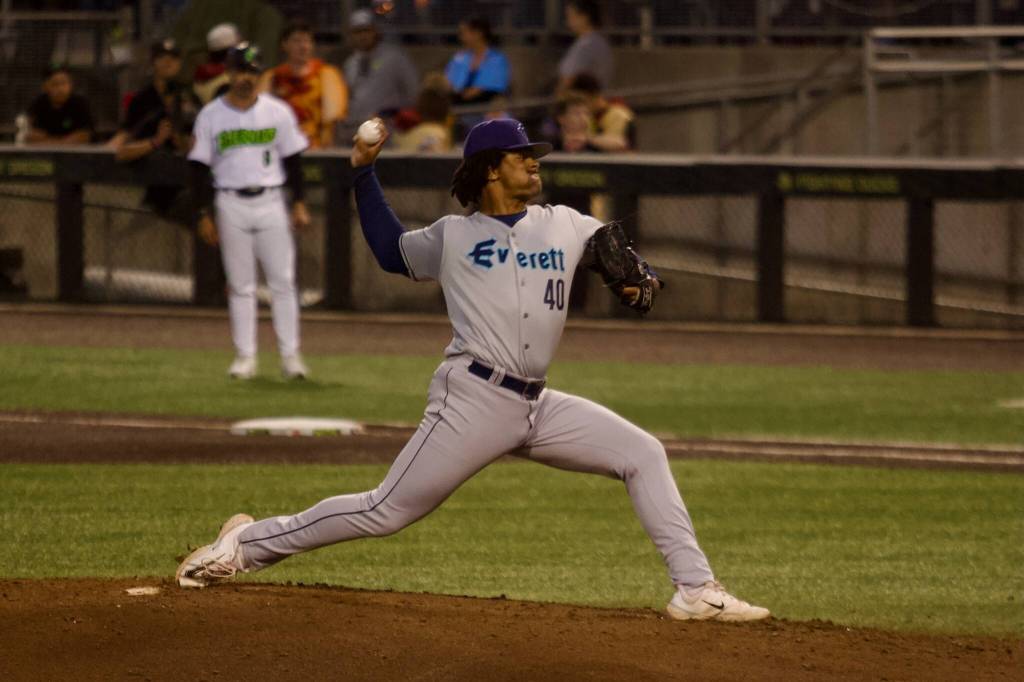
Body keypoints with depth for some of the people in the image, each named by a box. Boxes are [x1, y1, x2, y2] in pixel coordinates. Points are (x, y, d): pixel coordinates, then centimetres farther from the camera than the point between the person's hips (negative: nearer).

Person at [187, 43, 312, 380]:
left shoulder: (278, 112, 4)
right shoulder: (211, 116, 1)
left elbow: (292, 159, 8)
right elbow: (199, 167, 3)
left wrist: (299, 203, 2)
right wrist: (204, 214, -2)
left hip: (270, 201, 1)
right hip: (231, 204, 0)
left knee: (282, 282, -3)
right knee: (240, 285, 2)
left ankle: (290, 355, 2)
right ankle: (245, 356, 6)